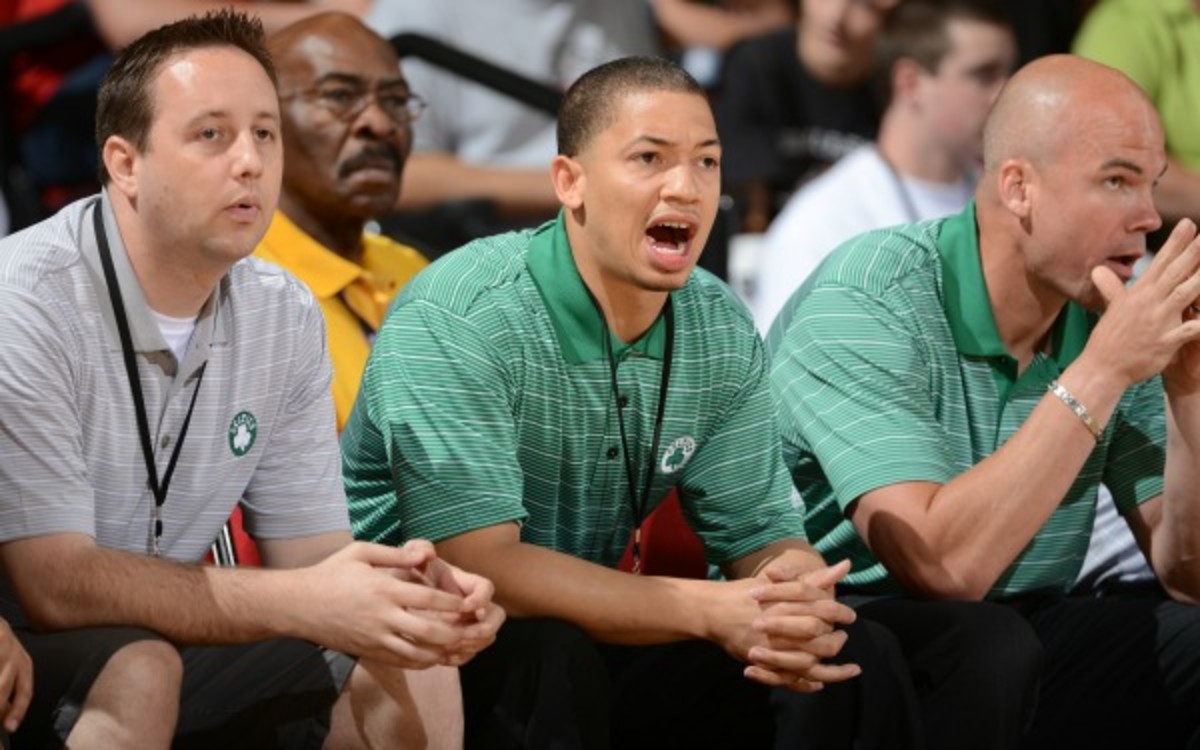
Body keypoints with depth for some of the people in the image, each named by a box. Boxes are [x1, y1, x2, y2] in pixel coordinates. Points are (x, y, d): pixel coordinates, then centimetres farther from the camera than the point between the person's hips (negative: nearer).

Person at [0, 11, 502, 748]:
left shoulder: (287, 318, -1)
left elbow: (310, 556, 0)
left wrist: (407, 598, -24)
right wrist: (300, 604, -34)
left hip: (167, 634, 6)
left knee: (412, 675, -9)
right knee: (139, 676, -33)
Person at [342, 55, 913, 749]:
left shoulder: (723, 333, -1)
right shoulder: (456, 321, -22)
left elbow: (761, 533, 1)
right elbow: (477, 565, -28)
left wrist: (798, 596, -25)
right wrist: (709, 610, -32)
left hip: (588, 637, 6)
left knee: (843, 653, -14)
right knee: (549, 662, -36)